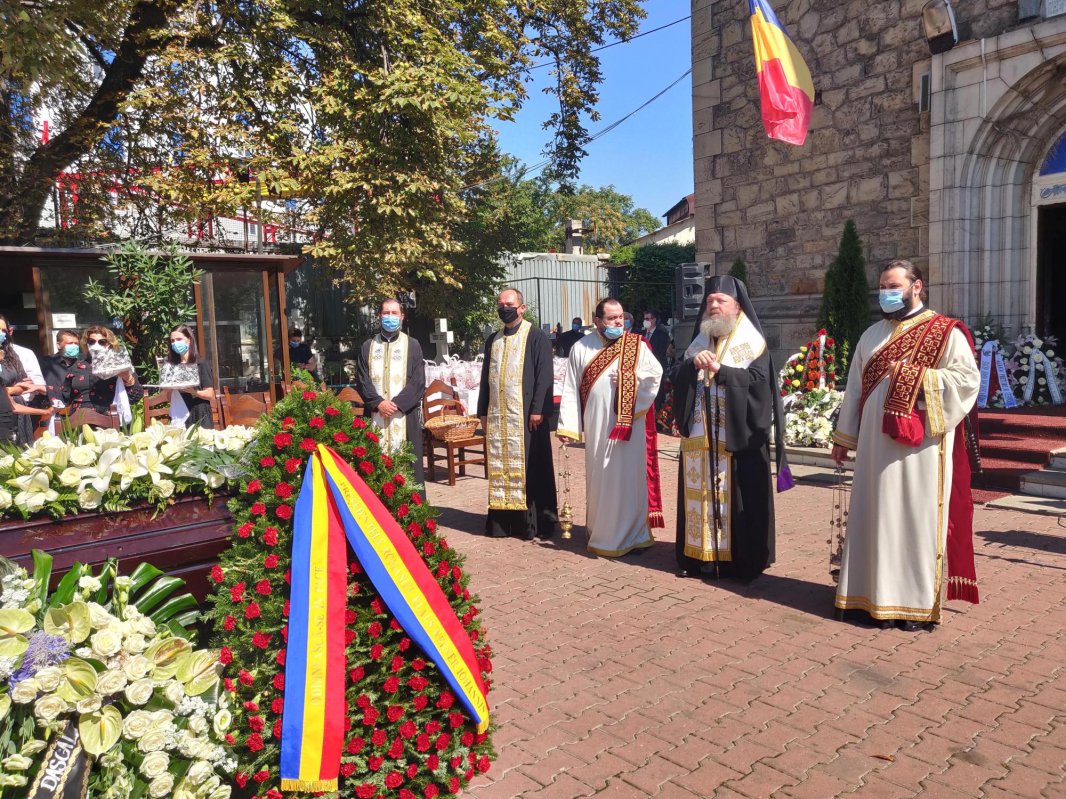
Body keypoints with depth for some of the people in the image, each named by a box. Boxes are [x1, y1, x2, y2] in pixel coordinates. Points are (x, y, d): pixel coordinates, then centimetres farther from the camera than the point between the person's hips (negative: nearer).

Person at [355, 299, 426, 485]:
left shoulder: (412, 345, 7)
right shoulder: (367, 347, 13)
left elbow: (418, 382, -1)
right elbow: (361, 380, 6)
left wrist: (397, 403, -13)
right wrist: (378, 402, -10)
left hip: (405, 415, -2)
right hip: (375, 416, 2)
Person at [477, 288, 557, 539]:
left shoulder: (537, 337, -1)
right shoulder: (493, 340, 16)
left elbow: (544, 375, -7)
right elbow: (486, 377, 18)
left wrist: (538, 410, -15)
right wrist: (483, 412, 12)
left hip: (526, 414, -5)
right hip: (497, 415, 5)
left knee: (530, 468, -1)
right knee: (499, 467, 6)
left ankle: (535, 522, 7)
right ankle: (502, 521, 14)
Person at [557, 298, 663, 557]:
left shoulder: (636, 345, 3)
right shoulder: (581, 348, 3)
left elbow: (656, 374, 2)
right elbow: (570, 389, 1)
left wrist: (629, 378, -13)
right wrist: (567, 426, -5)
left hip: (629, 424, 0)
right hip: (597, 426, 1)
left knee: (628, 477, 2)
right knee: (599, 477, 8)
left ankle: (630, 533, 15)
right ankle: (601, 532, 22)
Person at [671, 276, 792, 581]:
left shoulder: (752, 343, 1)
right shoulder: (699, 341, 15)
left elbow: (759, 380, -12)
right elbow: (677, 378, 6)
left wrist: (720, 369, -18)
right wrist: (693, 364, -14)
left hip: (738, 437, -4)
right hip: (700, 435, 4)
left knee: (737, 497, -1)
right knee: (700, 494, 6)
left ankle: (741, 561, 8)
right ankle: (696, 555, 14)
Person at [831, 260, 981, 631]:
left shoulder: (945, 332, -1)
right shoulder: (871, 334, 15)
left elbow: (968, 377, -10)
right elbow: (855, 388, 15)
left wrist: (918, 377, -18)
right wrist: (843, 437, 14)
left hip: (921, 446, -5)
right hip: (876, 444, 5)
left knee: (918, 517, 0)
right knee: (879, 518, 8)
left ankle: (919, 601, 11)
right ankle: (881, 596, 17)